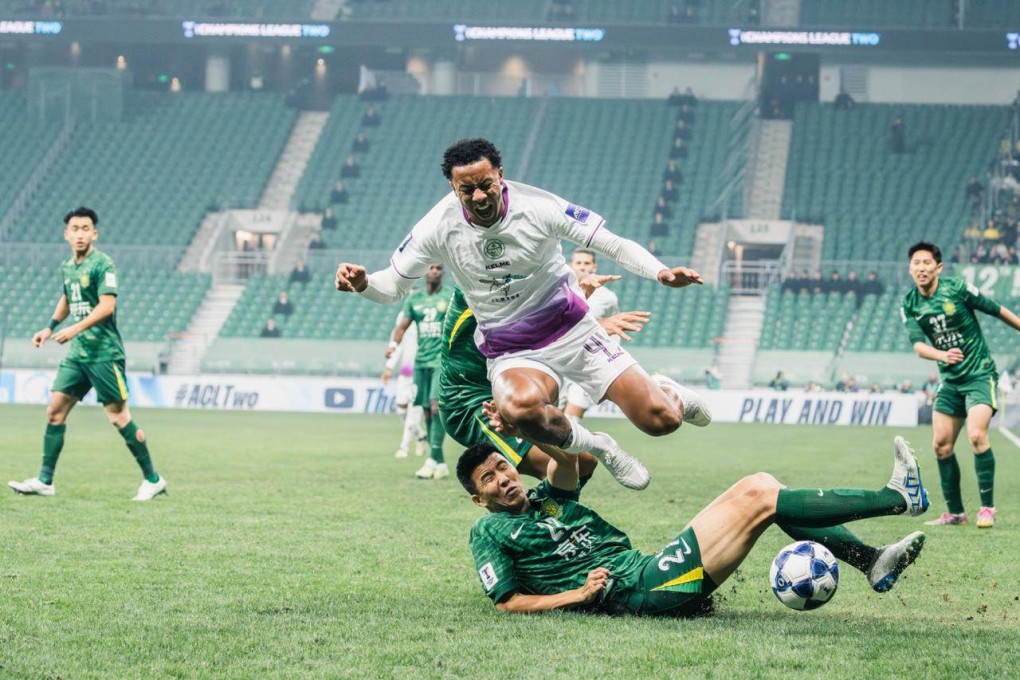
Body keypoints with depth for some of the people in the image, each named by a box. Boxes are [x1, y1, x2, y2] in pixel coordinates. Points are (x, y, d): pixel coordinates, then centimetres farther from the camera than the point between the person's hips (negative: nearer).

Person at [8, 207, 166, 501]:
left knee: (118, 416, -7)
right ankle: (44, 481, 5)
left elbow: (107, 306, -20)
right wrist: (50, 328, 23)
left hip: (104, 352, -7)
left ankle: (153, 480, 3)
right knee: (55, 410, 1)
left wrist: (75, 329, -26)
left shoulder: (103, 264, -11)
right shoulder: (67, 267, 13)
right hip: (76, 353, 8)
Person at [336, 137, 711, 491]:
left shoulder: (539, 207, -16)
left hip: (573, 330, 0)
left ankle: (666, 391, 36)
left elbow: (614, 244, -10)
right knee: (519, 407, -39)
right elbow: (393, 285, -1)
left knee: (661, 421, -6)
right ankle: (597, 447, -8)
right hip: (511, 354, 0)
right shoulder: (438, 227, -13)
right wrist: (362, 283, -24)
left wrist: (660, 272, -28)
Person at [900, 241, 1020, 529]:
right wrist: (943, 355, -34)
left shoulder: (958, 288, -13)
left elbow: (997, 310, -2)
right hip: (950, 380, 5)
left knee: (977, 435, -22)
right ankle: (955, 513, 14)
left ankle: (987, 507, -12)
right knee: (942, 445, 2)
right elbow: (918, 345, -13)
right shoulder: (910, 305, -1)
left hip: (980, 375, -5)